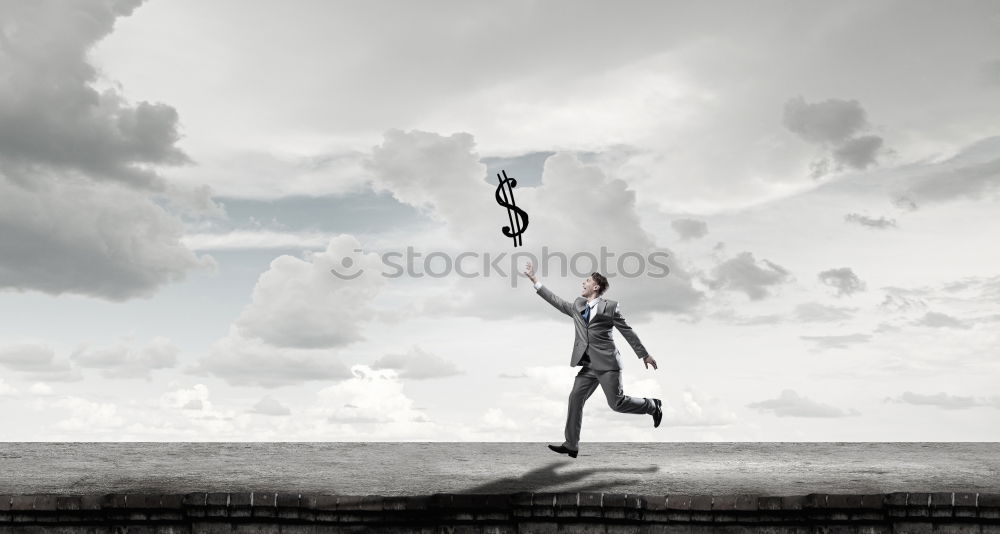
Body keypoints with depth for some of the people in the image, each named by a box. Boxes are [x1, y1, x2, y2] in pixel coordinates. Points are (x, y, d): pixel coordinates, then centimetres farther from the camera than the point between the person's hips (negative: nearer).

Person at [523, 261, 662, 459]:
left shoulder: (610, 306, -2)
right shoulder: (578, 305, 14)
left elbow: (627, 331, 1)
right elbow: (556, 301, 16)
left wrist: (644, 355, 5)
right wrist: (534, 279, 14)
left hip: (607, 363, -6)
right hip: (589, 365, 6)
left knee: (616, 403, -6)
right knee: (575, 398, -1)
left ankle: (652, 405, 20)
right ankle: (571, 445, 4)